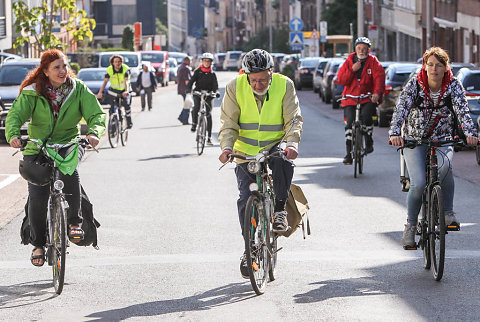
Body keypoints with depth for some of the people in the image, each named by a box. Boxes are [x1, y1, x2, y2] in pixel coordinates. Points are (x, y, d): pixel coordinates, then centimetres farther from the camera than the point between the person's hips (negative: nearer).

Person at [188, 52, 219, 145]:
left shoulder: (212, 73, 4)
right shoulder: (198, 71, 3)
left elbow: (215, 85, -3)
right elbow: (192, 80, -8)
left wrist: (216, 92, -24)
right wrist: (189, 89, -27)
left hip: (208, 95, 1)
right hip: (198, 93, -1)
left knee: (209, 114, -4)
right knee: (196, 107, -30)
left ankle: (209, 137, 1)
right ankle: (194, 123, -2)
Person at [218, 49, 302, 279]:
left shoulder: (284, 85, -9)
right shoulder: (235, 87, -8)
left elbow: (293, 119, -10)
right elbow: (228, 123, -6)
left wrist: (292, 143, -29)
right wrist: (226, 147, -25)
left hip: (275, 146, -1)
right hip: (246, 152, 1)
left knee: (284, 162, -36)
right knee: (246, 199, -8)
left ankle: (279, 208, -14)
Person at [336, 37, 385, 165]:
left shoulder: (373, 62, 2)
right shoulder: (349, 62, 7)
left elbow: (379, 78, -13)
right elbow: (341, 80, 0)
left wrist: (377, 93, -31)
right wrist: (352, 70, -15)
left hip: (368, 99, -2)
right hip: (350, 99, 2)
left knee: (366, 116, -28)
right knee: (349, 123, -9)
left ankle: (369, 142, -5)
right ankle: (348, 153, -1)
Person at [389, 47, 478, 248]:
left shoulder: (453, 86, -8)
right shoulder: (414, 85, -10)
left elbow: (463, 111, -20)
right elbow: (401, 109, -22)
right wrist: (395, 133, -40)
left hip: (442, 139, 1)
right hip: (414, 140, -1)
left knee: (444, 165, -33)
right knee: (418, 184, -19)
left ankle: (448, 213, -17)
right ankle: (410, 226, 2)